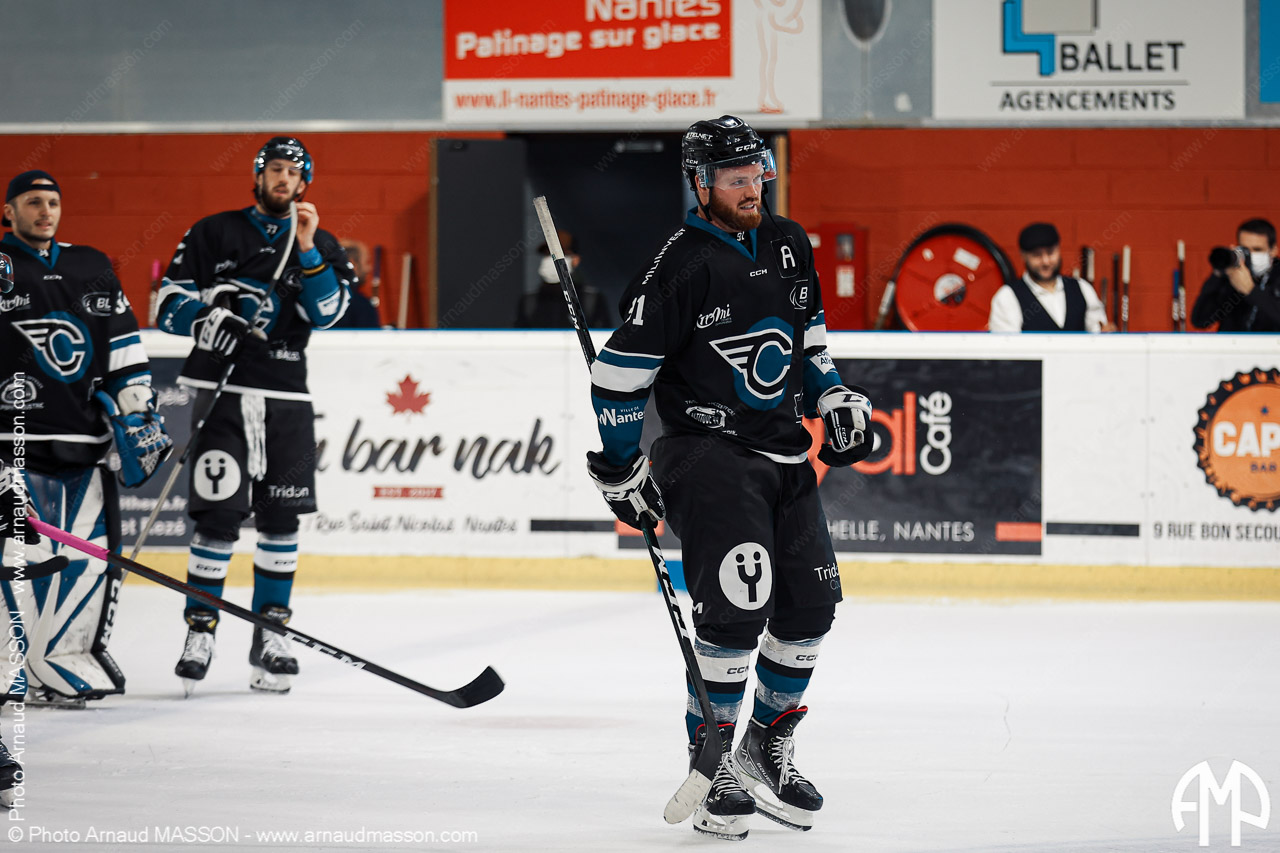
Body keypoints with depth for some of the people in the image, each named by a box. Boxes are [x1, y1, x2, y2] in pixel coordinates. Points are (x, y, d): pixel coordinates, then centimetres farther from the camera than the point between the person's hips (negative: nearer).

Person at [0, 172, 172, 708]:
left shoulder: (92, 268, 17)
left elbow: (124, 345, 18)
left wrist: (139, 413, 13)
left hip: (86, 440, 5)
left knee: (93, 547, 2)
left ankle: (72, 659, 11)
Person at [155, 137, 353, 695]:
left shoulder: (321, 246, 11)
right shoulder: (213, 234, 6)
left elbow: (326, 313, -5)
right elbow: (169, 306, 3)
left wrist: (305, 248, -14)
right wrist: (206, 315, -17)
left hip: (286, 397, 2)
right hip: (221, 391, -2)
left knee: (281, 518, 3)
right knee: (219, 516, -10)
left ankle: (270, 635, 11)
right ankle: (199, 633, -2)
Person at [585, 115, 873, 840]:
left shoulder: (789, 245, 9)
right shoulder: (681, 266, -13)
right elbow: (619, 371, -10)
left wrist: (835, 399, 12)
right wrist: (621, 470, -7)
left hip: (786, 454, 7)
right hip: (710, 453, -7)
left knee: (809, 603, 4)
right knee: (738, 602, -20)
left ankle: (768, 750, 21)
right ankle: (712, 762, -7)